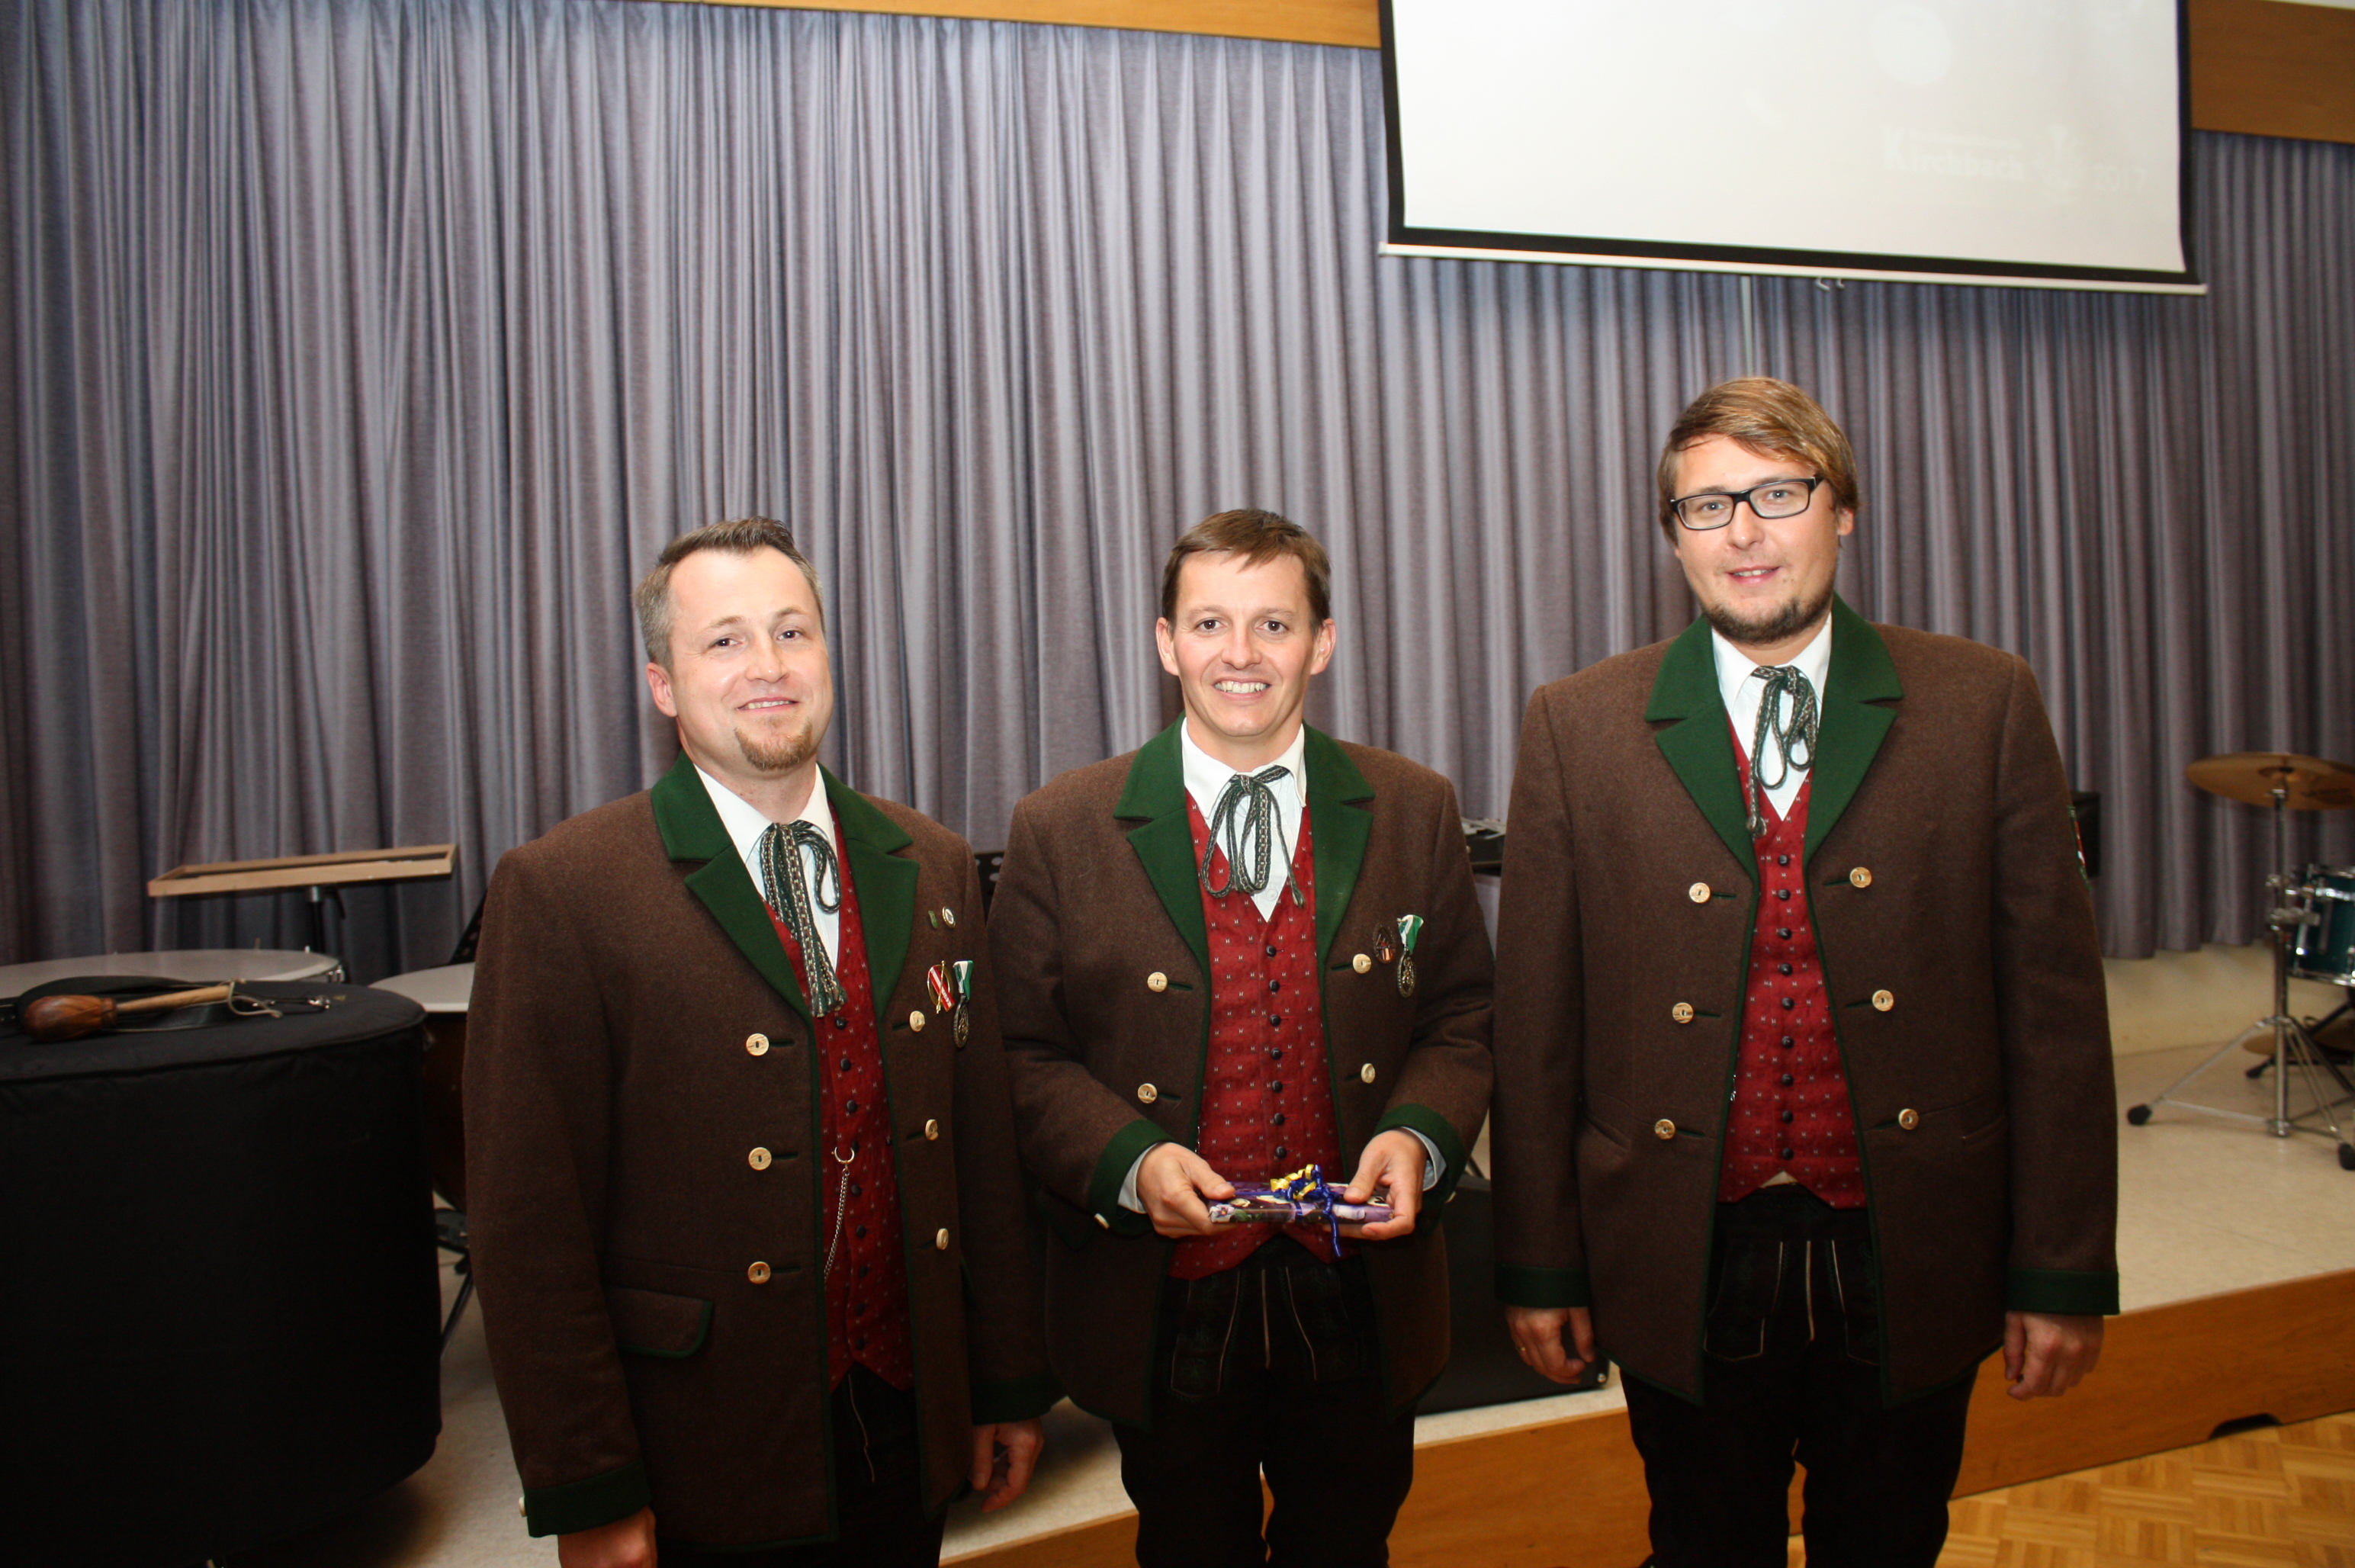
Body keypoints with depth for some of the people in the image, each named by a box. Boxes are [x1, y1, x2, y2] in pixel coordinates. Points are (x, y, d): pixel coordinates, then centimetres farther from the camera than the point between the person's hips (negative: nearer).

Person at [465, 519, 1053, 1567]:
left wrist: (1009, 1383, 8)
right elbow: (529, 1221, -11)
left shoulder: (931, 869, 3)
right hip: (702, 1469, -3)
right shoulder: (560, 892, -11)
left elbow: (983, 1142, 5)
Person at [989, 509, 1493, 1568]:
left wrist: (1418, 1135, -14)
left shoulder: (1415, 813, 0)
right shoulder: (1059, 832, -6)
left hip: (1363, 1297, 2)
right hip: (1164, 1308, -1)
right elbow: (1026, 1055, -3)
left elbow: (1461, 1020, 5)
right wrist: (1129, 1159, -19)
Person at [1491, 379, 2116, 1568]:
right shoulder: (1578, 727, -3)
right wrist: (1539, 1263, -1)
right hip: (1687, 1260, 0)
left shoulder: (1985, 704, -2)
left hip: (1909, 1262, 1)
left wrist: (2065, 1272, -2)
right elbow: (1537, 1014, -2)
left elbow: (2053, 997, -2)